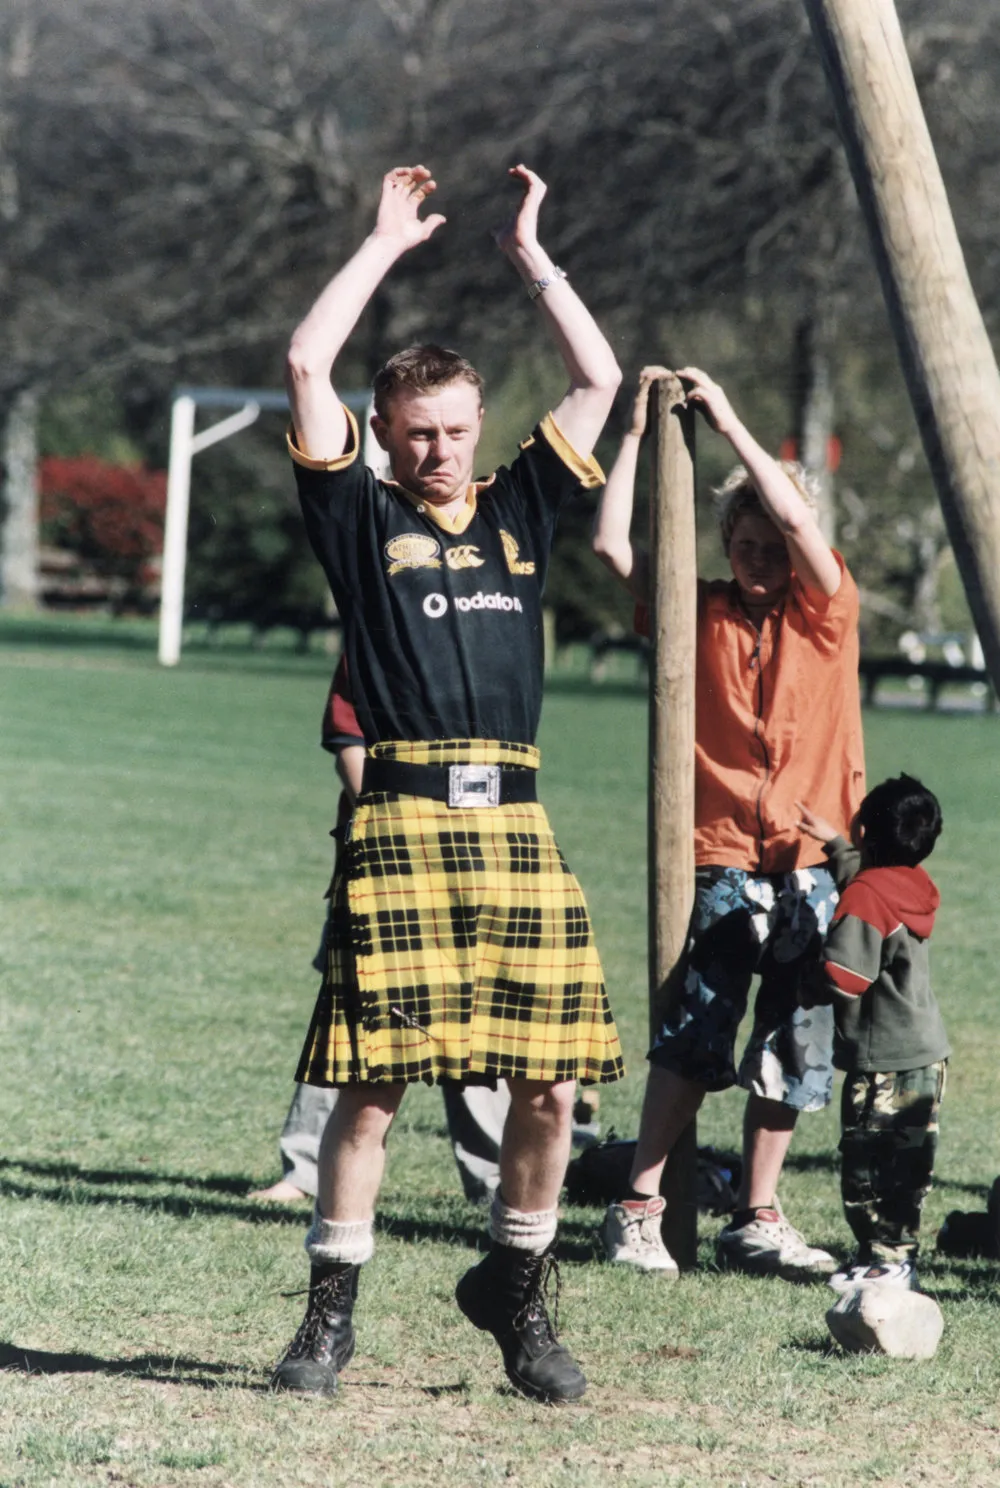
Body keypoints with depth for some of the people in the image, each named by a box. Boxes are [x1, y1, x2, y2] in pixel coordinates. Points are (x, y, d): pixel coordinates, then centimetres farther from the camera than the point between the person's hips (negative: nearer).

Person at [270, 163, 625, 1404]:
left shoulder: (518, 513, 18)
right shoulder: (360, 519, 8)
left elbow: (599, 380, 18)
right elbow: (306, 367, 1)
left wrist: (529, 254, 20)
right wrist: (389, 244, 10)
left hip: (514, 822, 4)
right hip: (402, 819, -4)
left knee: (550, 1079, 0)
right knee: (374, 1080, -6)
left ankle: (514, 1290, 18)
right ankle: (330, 1312, 4)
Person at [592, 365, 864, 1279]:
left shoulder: (828, 610, 5)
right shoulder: (702, 613, 7)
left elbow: (798, 520, -12)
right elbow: (612, 542, 0)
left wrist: (729, 423, -10)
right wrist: (639, 431, 0)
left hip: (813, 863, 1)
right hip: (723, 861, -1)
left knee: (793, 1051, 4)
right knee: (698, 1034, -11)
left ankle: (758, 1221, 14)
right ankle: (639, 1208, -4)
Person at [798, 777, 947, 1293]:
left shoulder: (864, 899, -19)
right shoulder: (914, 886, 8)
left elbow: (842, 977, -23)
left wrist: (806, 990, -4)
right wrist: (831, 842, 43)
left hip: (883, 1062, -9)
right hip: (927, 1052, 9)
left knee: (868, 1160, -2)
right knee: (909, 1162, 14)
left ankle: (885, 1259, -1)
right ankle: (901, 1251, 21)